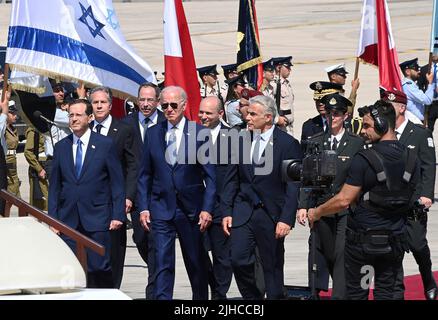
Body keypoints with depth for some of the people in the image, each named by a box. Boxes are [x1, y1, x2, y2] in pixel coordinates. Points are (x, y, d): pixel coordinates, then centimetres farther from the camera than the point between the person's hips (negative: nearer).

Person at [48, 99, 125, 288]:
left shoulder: (105, 145, 2)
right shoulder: (61, 147, 11)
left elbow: (117, 183, 2)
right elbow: (54, 186, 12)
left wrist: (118, 215, -4)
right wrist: (53, 219, 6)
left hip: (97, 220, -3)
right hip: (68, 220, 3)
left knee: (100, 269, -5)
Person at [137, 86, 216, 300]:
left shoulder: (199, 133, -2)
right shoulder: (152, 133, 6)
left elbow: (210, 175, -2)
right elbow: (144, 175, 9)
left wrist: (207, 209, -9)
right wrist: (143, 207, 1)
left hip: (191, 208, -1)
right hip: (161, 208, 1)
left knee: (196, 262, 10)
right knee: (162, 264, -6)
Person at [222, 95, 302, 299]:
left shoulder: (288, 144, -6)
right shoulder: (242, 142, 8)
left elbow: (293, 186, -9)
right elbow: (231, 180, 12)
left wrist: (286, 219, -14)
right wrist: (227, 212, 5)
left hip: (271, 215, -3)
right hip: (243, 212, 4)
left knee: (273, 267, 4)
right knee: (238, 260, -9)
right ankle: (252, 297, 11)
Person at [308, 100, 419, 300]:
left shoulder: (364, 159, -17)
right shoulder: (410, 159, 2)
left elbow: (343, 201, -16)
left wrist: (317, 212, 1)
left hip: (363, 238, -5)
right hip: (395, 240, 5)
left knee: (356, 292, 6)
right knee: (385, 292, 11)